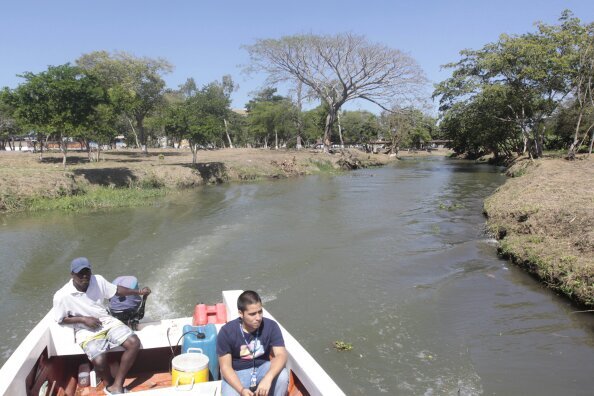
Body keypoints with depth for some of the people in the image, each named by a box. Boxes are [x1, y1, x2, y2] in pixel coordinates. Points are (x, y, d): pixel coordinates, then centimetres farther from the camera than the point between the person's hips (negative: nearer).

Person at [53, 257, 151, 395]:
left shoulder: (98, 280, -6)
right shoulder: (62, 296, -15)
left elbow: (116, 290, 9)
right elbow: (61, 320, -2)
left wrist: (138, 292, 5)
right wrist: (83, 319, -15)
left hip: (107, 321, 4)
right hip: (86, 331, -4)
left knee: (134, 343, -18)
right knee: (100, 361, -29)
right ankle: (109, 383, 8)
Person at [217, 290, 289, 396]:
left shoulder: (271, 326, -17)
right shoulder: (227, 331, -21)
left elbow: (281, 354, -24)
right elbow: (225, 366, -17)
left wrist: (268, 378, -43)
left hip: (262, 368, 1)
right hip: (237, 373, -1)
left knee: (283, 375, -28)